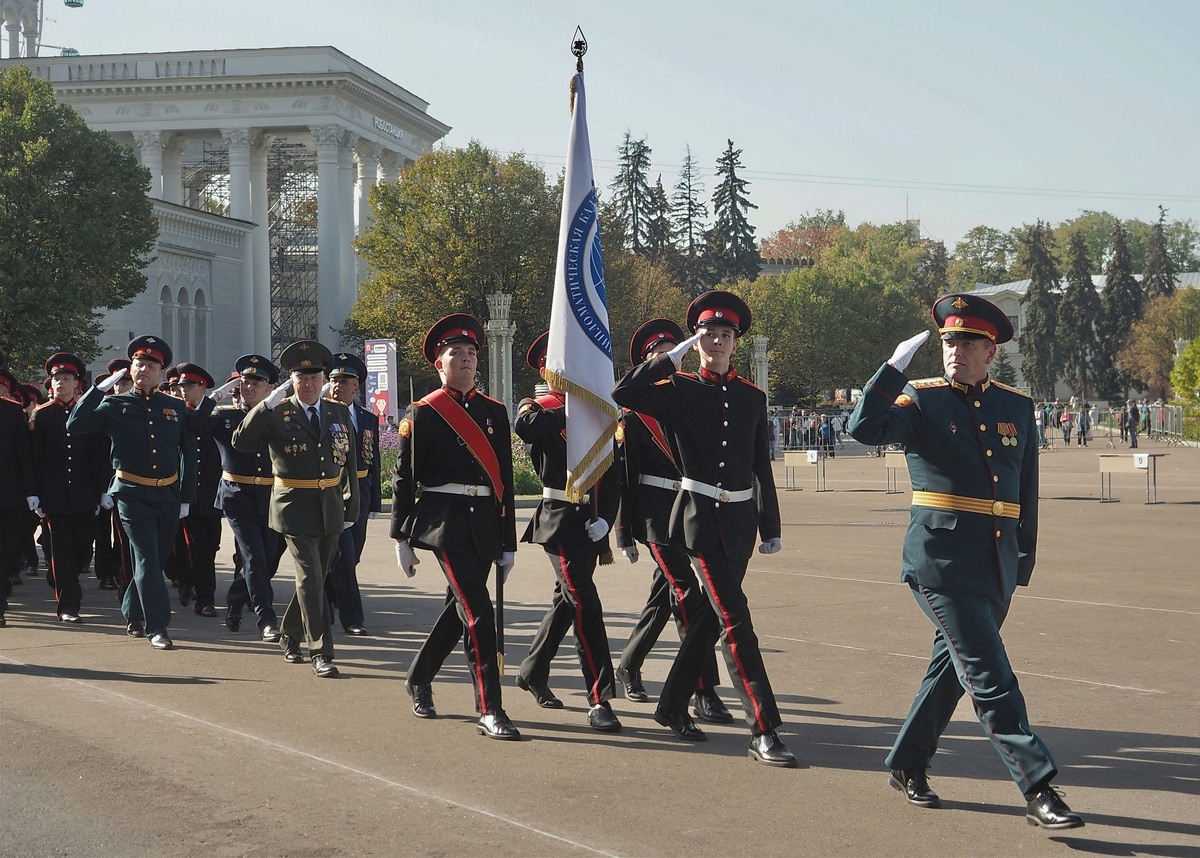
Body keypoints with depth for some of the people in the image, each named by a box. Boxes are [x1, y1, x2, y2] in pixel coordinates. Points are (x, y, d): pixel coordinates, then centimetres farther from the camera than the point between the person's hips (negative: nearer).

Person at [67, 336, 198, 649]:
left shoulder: (176, 408, 6)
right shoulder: (115, 406, -1)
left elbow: (189, 455, 9)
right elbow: (75, 425, -15)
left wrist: (186, 498, 7)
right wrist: (100, 388, -18)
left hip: (168, 495, 4)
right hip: (133, 495, -4)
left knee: (157, 558, 13)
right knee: (147, 559, -10)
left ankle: (133, 615, 33)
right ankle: (157, 628, -8)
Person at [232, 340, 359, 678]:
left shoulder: (339, 413, 7)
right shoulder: (276, 415, -5)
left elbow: (350, 463, 10)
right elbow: (240, 443, -16)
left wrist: (351, 509, 8)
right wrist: (266, 405, -22)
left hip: (331, 507, 5)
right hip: (295, 507, -4)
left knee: (314, 578, 14)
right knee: (311, 580, -10)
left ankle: (290, 634, 34)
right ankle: (321, 652, -7)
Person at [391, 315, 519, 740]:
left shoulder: (494, 411, 11)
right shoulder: (423, 413, -1)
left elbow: (505, 478, 11)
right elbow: (403, 477, 1)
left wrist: (508, 542, 10)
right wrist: (402, 539, 0)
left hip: (486, 521, 5)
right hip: (445, 520, -5)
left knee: (459, 608, 15)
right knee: (477, 611, -13)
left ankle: (419, 679, 37)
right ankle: (489, 710, -10)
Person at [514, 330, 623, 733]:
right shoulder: (540, 408, -3)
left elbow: (613, 472, 9)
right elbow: (525, 428, -30)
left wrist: (605, 517, -3)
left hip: (592, 522, 6)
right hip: (560, 520, -6)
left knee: (566, 601, 18)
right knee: (586, 605, -14)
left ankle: (532, 671, 38)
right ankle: (599, 701, -13)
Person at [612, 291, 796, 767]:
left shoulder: (752, 397, 9)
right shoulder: (678, 390, -2)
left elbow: (762, 467, 13)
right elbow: (621, 394, -17)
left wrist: (771, 527, 13)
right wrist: (670, 358, -12)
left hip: (741, 518, 5)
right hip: (701, 516, -5)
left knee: (710, 616, 13)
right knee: (734, 617, -13)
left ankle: (673, 706, 29)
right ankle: (763, 730, -14)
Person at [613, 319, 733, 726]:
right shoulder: (634, 411, -3)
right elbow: (623, 473, -5)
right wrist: (624, 532, -8)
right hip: (655, 511, -7)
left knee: (664, 595, 16)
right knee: (687, 594, -15)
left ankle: (628, 666, 35)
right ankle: (704, 692, -16)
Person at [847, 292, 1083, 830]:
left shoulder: (1017, 407, 11)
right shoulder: (922, 399, -1)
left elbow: (1026, 492, 17)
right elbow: (864, 428, -19)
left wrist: (1023, 562, 18)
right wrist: (896, 365, -22)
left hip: (996, 566, 6)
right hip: (942, 561, -5)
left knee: (952, 668, 15)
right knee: (990, 677, -10)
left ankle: (907, 766, 30)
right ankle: (1039, 790, -9)